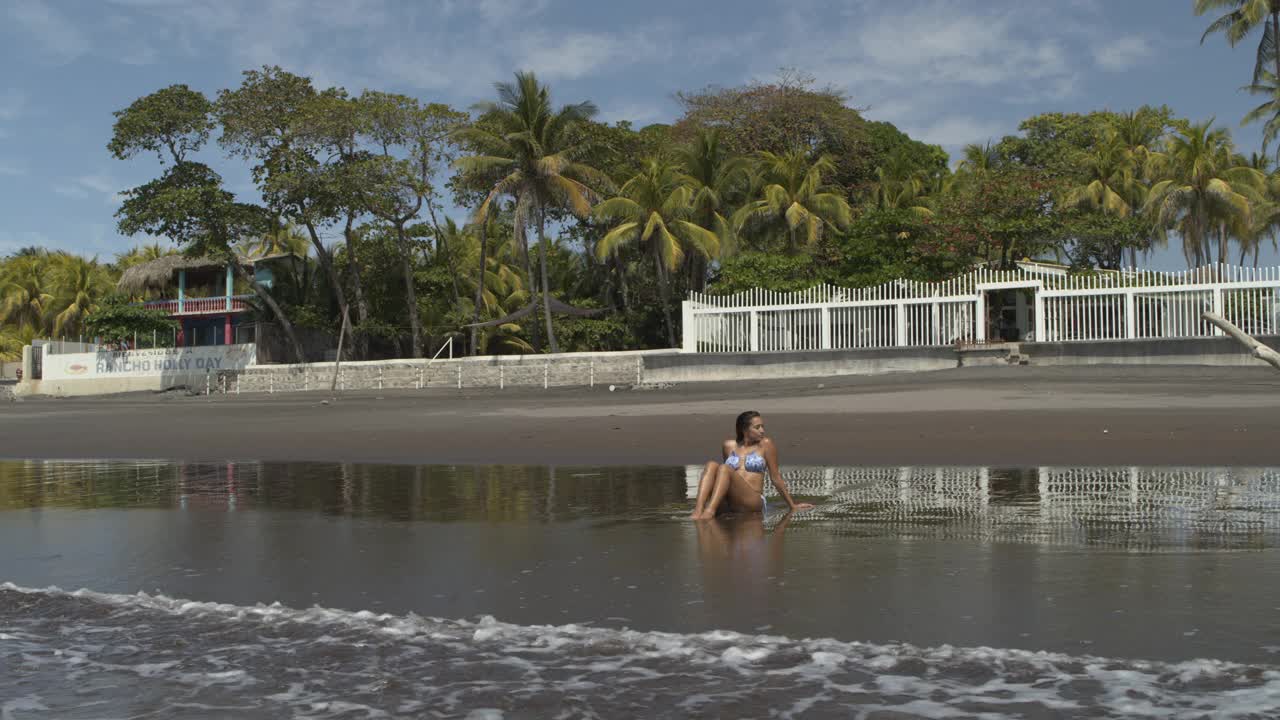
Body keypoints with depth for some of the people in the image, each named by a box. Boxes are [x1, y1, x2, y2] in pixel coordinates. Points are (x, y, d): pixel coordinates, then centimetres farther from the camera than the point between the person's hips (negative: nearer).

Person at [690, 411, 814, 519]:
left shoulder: (765, 445, 7)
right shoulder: (729, 446, 16)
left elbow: (775, 477, 12)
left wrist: (792, 505, 14)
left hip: (754, 502, -3)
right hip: (727, 504, 4)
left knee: (724, 468, -27)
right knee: (712, 465, -22)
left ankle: (709, 511, -47)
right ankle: (698, 510, -42)